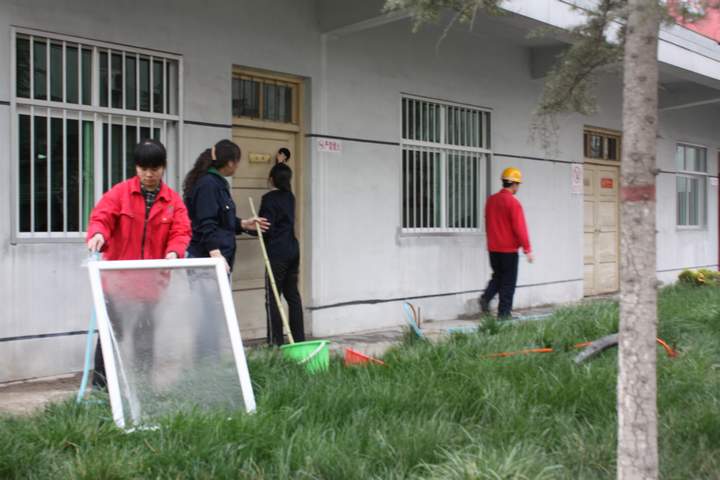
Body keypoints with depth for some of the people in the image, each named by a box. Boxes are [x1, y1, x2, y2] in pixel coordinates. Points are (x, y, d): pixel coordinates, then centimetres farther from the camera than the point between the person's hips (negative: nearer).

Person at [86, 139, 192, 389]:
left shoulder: (173, 201, 3)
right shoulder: (120, 193, -1)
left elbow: (180, 232, -4)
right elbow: (101, 217, -10)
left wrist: (173, 252, -24)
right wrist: (98, 233, -33)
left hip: (151, 280, 2)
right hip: (118, 277, -2)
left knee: (144, 332, 11)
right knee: (113, 329, 0)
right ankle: (100, 382, 13)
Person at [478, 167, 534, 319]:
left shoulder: (491, 200, 6)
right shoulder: (513, 203, -16)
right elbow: (520, 228, -17)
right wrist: (527, 249, -11)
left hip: (493, 248, 6)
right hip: (509, 249, -6)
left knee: (497, 276, 20)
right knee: (508, 281, 4)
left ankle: (486, 297, -1)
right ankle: (504, 312, 6)